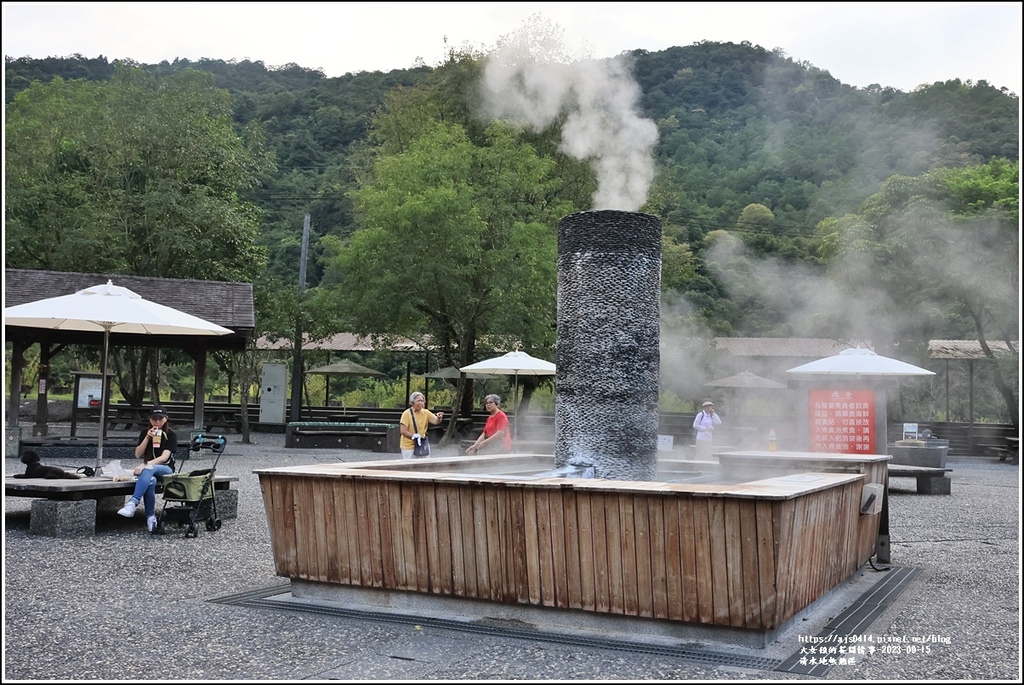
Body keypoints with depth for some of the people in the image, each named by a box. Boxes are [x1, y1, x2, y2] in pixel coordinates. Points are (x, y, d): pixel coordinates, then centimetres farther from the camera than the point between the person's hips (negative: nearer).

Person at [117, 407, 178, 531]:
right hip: (148, 469, 2)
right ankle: (151, 517, -40)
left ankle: (132, 503, -53)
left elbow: (164, 457, -14)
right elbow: (138, 455, 4)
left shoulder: (171, 435, -1)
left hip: (166, 469, -2)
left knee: (148, 470, -39)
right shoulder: (145, 433, 12)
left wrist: (146, 464, -30)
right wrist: (147, 438, -8)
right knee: (150, 481, -37)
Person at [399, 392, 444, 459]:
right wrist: (414, 436, -23)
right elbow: (403, 431, -15)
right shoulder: (406, 414, -12)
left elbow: (435, 421, -15)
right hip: (408, 446, -4)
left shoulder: (426, 413, 0)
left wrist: (439, 418, -37)